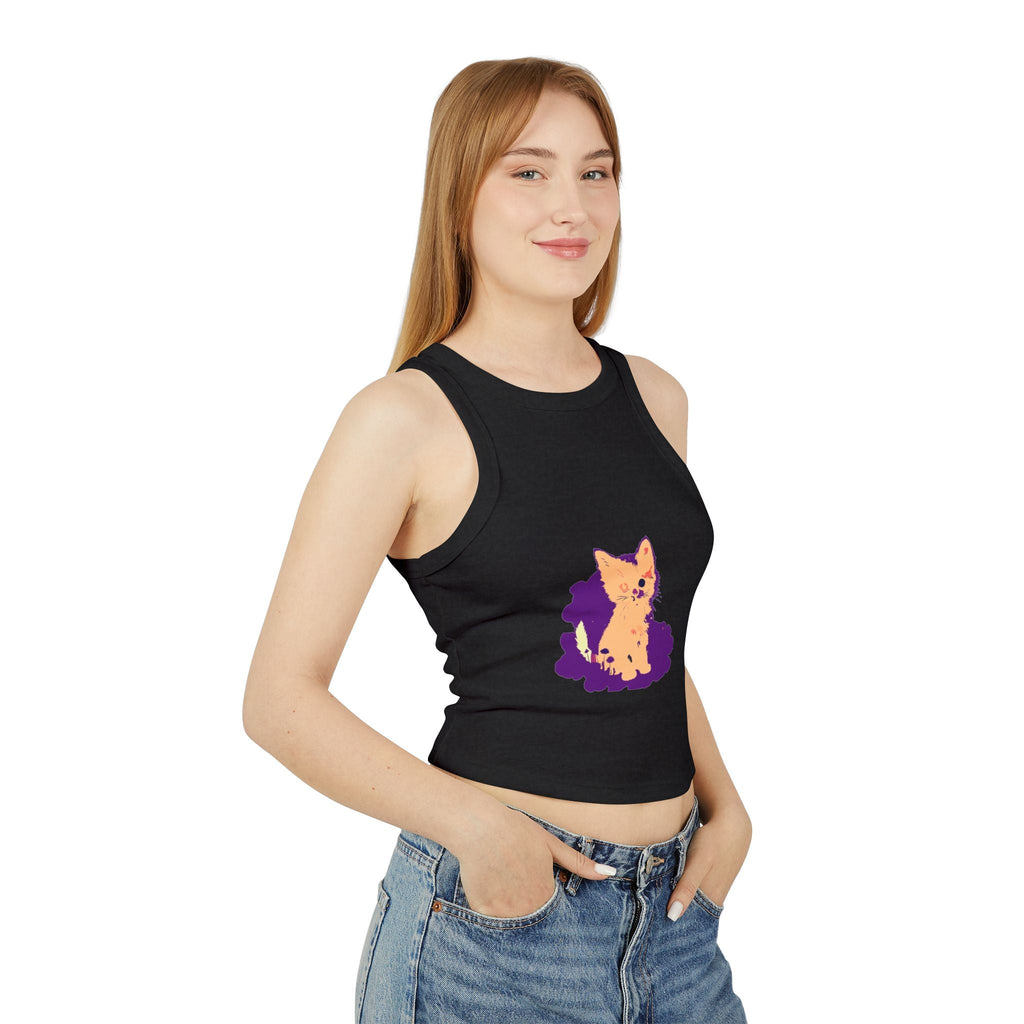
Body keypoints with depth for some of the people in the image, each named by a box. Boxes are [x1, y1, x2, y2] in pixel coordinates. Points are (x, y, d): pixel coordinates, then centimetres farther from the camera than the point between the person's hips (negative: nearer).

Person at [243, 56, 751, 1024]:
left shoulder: (655, 397, 7)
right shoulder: (405, 417, -10)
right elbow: (280, 699, -11)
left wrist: (723, 806, 5)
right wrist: (469, 820, -20)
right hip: (494, 910, -5)